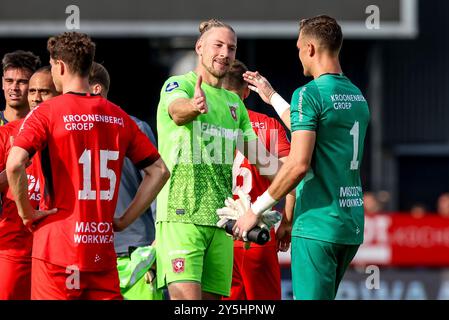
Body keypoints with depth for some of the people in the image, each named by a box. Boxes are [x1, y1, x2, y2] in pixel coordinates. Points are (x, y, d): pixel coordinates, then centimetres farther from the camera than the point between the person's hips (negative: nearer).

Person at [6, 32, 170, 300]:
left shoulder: (46, 114, -5)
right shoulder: (119, 117, 9)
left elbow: (14, 165, -20)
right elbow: (159, 171, 11)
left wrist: (26, 212, -6)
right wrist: (125, 219, 12)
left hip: (57, 247, -4)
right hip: (104, 248, 4)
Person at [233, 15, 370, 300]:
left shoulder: (309, 94, -11)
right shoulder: (357, 96, 14)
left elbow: (299, 165, -19)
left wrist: (255, 210, -11)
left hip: (318, 225, -8)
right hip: (352, 225, 8)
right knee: (323, 296, 17)